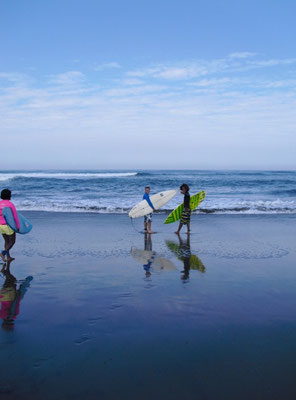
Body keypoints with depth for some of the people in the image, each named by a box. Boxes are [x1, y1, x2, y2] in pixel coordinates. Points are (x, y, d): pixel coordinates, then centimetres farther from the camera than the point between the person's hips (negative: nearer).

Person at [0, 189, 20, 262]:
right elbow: (15, 216, -18)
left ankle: (8, 257, 25)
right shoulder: (11, 204, -17)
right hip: (9, 226, -6)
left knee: (7, 241, 22)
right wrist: (18, 226, -10)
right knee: (12, 242, 9)